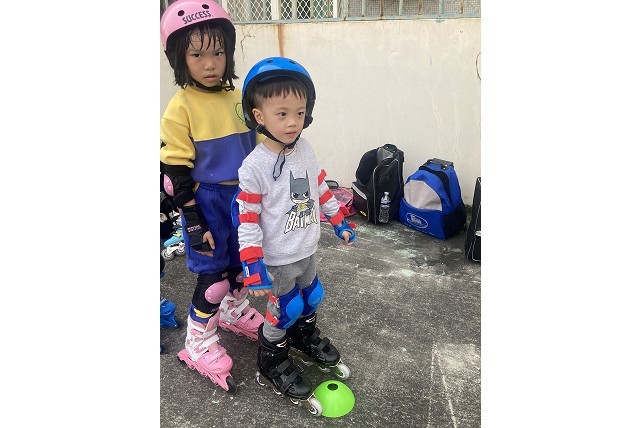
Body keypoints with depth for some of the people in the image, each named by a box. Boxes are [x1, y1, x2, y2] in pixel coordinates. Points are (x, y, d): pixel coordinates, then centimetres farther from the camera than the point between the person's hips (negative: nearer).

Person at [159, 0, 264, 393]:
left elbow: (257, 149, 12)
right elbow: (176, 171, -14)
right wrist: (194, 224, -15)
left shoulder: (238, 97, 3)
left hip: (245, 199, 6)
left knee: (243, 263, 20)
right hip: (208, 203, -6)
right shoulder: (181, 107, -14)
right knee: (213, 275, 2)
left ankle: (235, 312, 47)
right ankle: (198, 343, 23)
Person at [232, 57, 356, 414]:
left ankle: (307, 342, 50)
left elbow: (320, 187, 11)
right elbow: (246, 218, -21)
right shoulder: (255, 166, -22)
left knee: (311, 299, 22)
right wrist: (253, 265, -23)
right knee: (285, 311, 6)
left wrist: (339, 221, 15)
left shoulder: (305, 149, -2)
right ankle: (272, 366, 31)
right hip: (279, 260, -6)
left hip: (308, 250, 7)